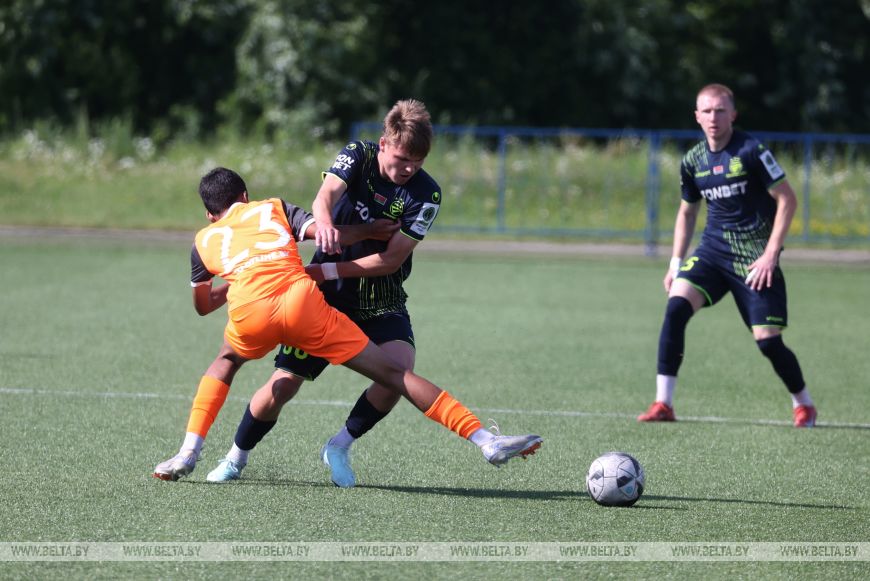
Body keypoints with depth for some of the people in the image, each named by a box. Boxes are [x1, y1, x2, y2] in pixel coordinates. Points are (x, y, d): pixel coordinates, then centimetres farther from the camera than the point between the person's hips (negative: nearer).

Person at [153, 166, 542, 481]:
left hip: (249, 311, 1)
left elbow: (203, 306, 42)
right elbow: (324, 233, 11)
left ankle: (188, 453, 23)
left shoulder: (203, 241, 31)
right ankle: (484, 439, -6)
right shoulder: (272, 208, 27)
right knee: (392, 374, 2)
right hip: (301, 299, -1)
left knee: (225, 362, 37)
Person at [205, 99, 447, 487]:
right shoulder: (357, 155, -9)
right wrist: (323, 223, -52)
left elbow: (391, 260, -17)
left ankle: (340, 447, -3)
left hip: (381, 302, 0)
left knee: (400, 368, -26)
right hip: (326, 296, 0)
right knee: (283, 385, -6)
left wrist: (327, 271, -23)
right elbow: (326, 195, -28)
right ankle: (236, 456, 21)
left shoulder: (425, 194, -13)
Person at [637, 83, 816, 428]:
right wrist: (676, 263, 12)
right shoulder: (693, 161, 5)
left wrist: (771, 254, -15)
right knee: (676, 306, -20)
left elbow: (787, 199, -10)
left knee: (768, 341, -7)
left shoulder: (751, 151, -12)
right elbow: (687, 211, 20)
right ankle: (663, 404, -16)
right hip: (713, 250, 4)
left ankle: (803, 405, 21)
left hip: (754, 257, -4)